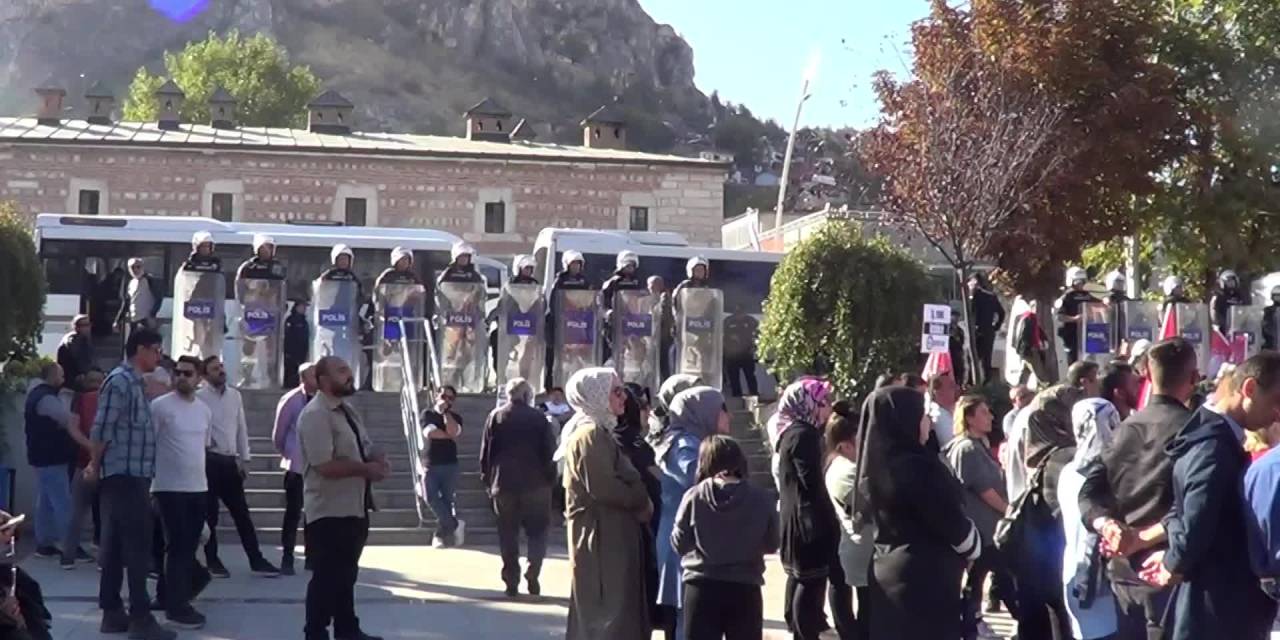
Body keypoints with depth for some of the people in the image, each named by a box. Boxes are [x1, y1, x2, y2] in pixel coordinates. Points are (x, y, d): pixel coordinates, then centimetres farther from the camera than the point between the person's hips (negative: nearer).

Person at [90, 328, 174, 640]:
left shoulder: (133, 382, 17)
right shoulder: (120, 381, -13)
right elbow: (102, 429, -17)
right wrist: (96, 464, -5)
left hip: (132, 477, 10)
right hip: (125, 476, -10)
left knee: (116, 548, 11)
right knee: (137, 548, -8)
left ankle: (112, 613, 16)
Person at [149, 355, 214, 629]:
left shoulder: (205, 410, 11)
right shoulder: (160, 406, -8)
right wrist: (147, 483, -12)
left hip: (198, 487, 6)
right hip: (170, 487, -6)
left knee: (187, 546, 11)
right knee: (178, 547, -5)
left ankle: (168, 594, 27)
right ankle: (177, 606, 0)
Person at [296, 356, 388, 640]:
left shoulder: (346, 410, 13)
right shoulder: (315, 414, -18)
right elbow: (325, 465, -24)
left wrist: (374, 460, -1)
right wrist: (365, 469, -18)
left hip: (354, 507, 9)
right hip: (330, 512, -9)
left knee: (346, 575, 19)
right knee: (326, 577, 0)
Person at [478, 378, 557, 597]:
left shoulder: (495, 417, 1)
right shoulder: (538, 418, -3)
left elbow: (486, 451, 2)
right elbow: (549, 451, -3)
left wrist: (487, 479, 9)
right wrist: (550, 479, 5)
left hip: (503, 483, 1)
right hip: (535, 483, -1)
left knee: (508, 534, 7)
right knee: (537, 531, 8)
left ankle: (511, 582, 5)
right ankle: (532, 574, -10)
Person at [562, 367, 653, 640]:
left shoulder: (598, 433, 18)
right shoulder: (591, 435, -14)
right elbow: (603, 488, -22)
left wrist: (639, 500, 3)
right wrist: (642, 501, -9)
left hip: (611, 537, 10)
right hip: (602, 538, -10)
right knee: (607, 614, -7)